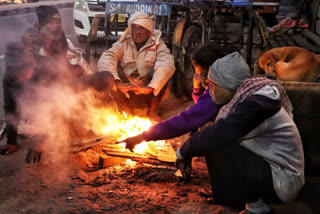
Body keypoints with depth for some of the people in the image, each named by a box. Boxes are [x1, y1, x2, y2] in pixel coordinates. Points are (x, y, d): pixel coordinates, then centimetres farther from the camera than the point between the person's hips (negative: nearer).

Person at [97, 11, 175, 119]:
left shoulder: (157, 44, -4)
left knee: (161, 72, -26)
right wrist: (117, 82, -37)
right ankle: (127, 110, -12)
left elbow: (167, 65, -25)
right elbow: (104, 60, -19)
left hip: (149, 94, -1)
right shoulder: (123, 43, -1)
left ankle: (152, 111, -12)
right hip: (126, 92, 1)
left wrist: (151, 87, -41)